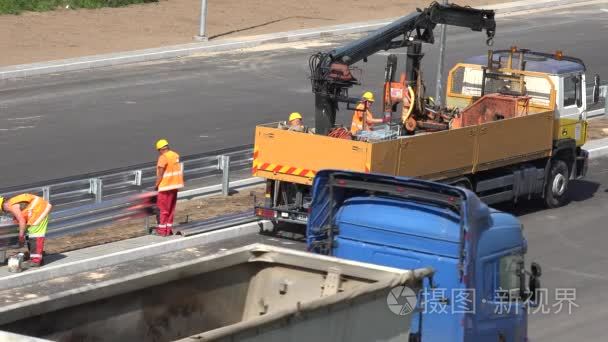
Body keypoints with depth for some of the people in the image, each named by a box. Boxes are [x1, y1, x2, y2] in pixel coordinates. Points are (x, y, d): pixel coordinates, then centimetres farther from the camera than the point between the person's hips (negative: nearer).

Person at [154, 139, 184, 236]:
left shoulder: (163, 157, -18)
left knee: (163, 209, 2)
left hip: (165, 186, -7)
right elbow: (179, 170, 9)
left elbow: (160, 174, -17)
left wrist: (156, 185, -6)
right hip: (175, 185, 7)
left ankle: (162, 230, 5)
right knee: (171, 208, 14)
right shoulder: (176, 156, 5)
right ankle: (169, 229, 19)